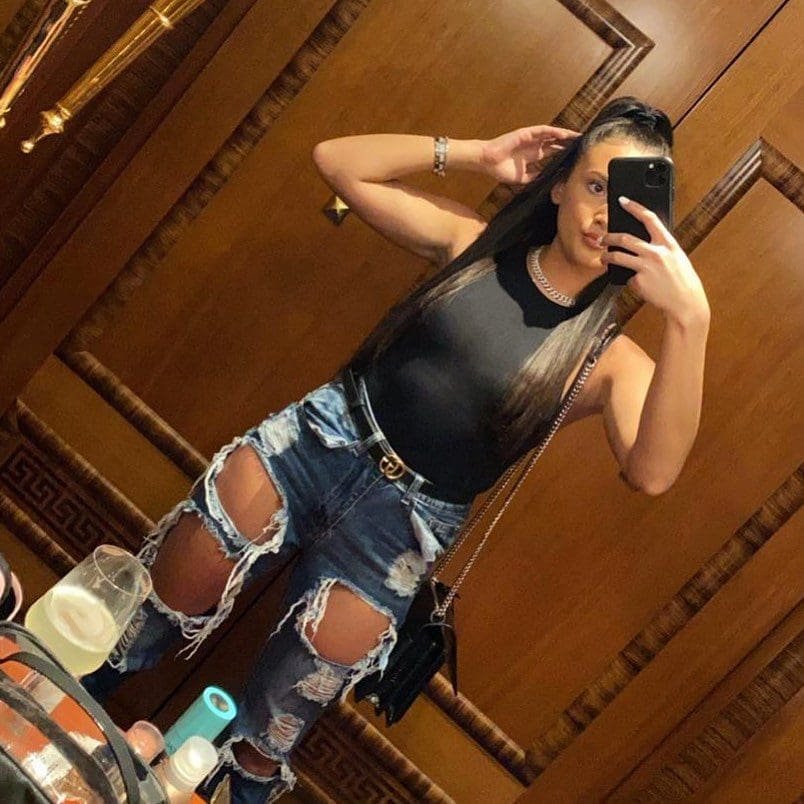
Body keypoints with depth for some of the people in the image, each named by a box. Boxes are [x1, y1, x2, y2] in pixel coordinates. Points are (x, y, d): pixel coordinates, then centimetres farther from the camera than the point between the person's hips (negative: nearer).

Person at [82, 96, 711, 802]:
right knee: (170, 594, -15)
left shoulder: (612, 360, -6)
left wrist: (691, 318, -39)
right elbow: (338, 160, 1)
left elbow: (652, 472, -27)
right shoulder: (473, 242, 1)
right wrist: (473, 155, -8)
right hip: (328, 429, 2)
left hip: (410, 516, -1)